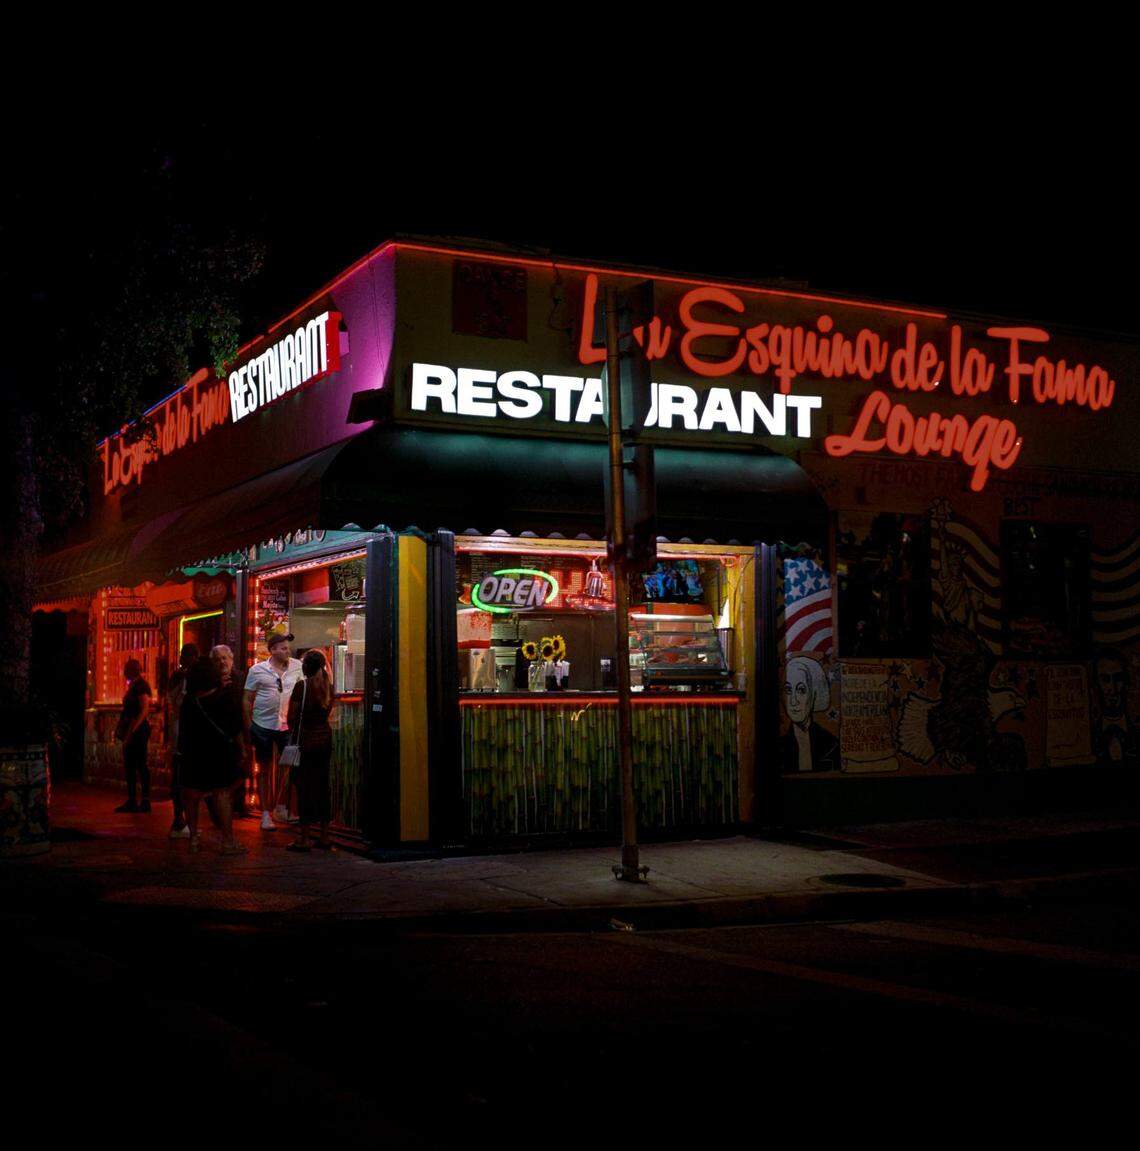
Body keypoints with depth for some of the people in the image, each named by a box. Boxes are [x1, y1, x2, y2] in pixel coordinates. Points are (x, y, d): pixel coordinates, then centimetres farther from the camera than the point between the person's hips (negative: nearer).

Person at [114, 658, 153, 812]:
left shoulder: (141, 686, -12)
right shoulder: (133, 686, 17)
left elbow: (144, 710, -20)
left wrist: (131, 730, -22)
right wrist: (121, 730, 16)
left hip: (138, 730, -10)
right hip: (131, 731, 10)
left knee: (140, 765, -7)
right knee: (129, 765, 10)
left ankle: (146, 801, -5)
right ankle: (131, 802, 13)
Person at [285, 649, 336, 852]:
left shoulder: (302, 687, -12)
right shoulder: (328, 687, 4)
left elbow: (292, 717, -8)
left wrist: (293, 734, 7)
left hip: (306, 741, -5)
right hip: (325, 738, 6)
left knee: (304, 787, -1)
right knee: (322, 786, 11)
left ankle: (303, 839, 0)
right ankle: (324, 837, 14)